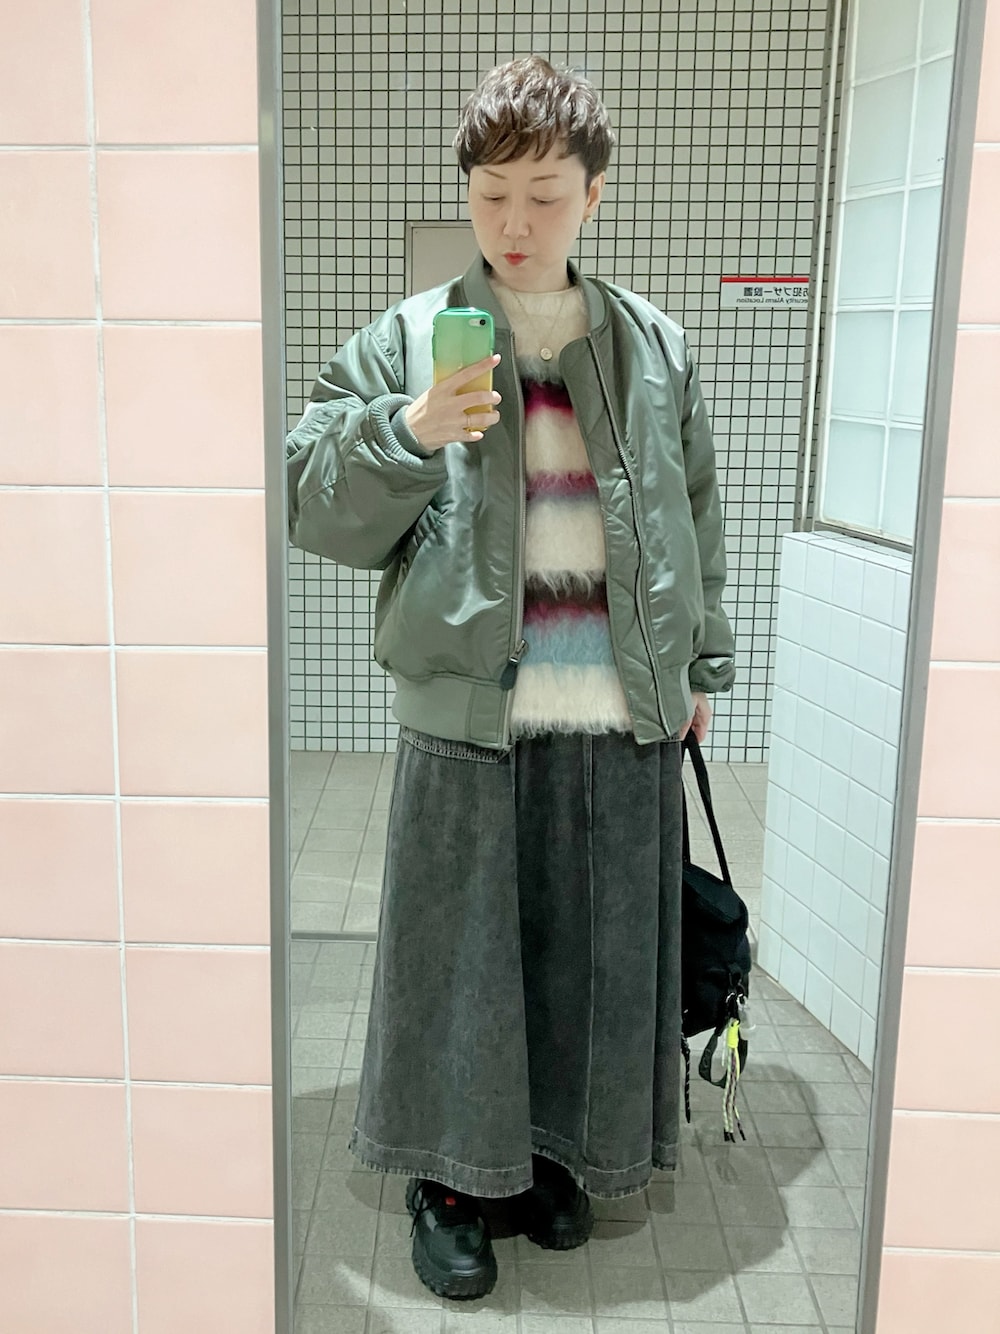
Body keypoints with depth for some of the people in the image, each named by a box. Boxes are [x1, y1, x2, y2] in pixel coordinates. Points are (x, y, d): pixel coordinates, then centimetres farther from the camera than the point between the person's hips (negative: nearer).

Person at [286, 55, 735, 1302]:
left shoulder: (654, 345, 8)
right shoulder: (404, 339, 0)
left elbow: (697, 519, 15)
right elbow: (315, 509, -3)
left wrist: (702, 664, 16)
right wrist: (406, 431, -20)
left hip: (622, 722, 3)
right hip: (468, 711, -2)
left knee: (596, 954, 13)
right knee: (459, 955, 8)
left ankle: (556, 1152, 36)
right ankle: (449, 1177, 29)